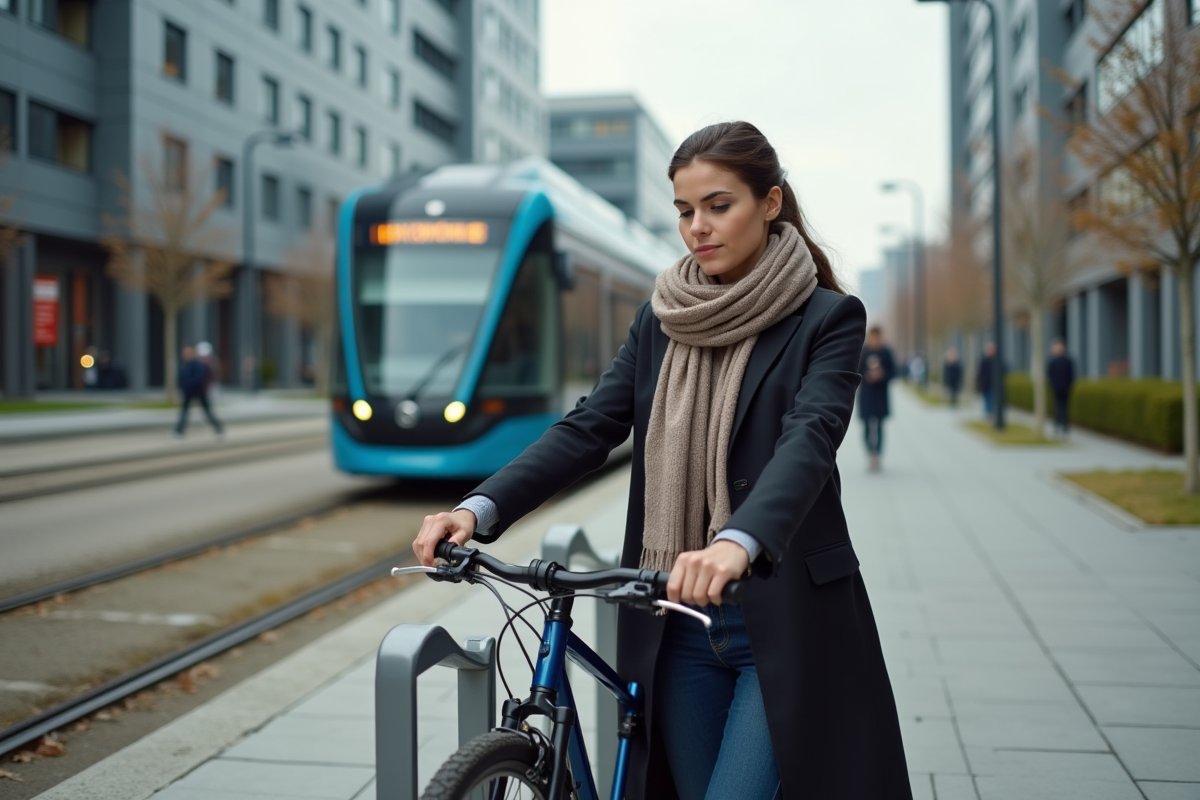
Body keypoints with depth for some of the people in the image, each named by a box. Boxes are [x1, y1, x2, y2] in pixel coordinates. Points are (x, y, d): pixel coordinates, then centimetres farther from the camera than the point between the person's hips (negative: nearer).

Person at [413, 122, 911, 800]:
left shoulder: (827, 318, -5)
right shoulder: (661, 320, 10)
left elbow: (811, 437, -22)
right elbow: (590, 427, -1)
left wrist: (737, 544, -41)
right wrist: (481, 507, -17)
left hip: (788, 624, -4)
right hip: (678, 626, 5)